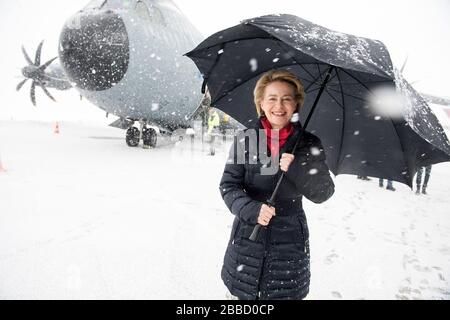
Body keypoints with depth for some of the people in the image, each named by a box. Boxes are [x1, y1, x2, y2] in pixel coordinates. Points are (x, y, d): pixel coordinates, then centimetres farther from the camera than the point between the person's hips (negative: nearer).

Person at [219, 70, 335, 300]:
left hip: (290, 241, 0)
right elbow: (228, 186, -5)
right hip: (248, 236, 0)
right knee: (245, 292, 13)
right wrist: (251, 209, -22)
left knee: (285, 293, 12)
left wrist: (296, 168, -21)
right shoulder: (245, 140, -4)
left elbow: (323, 193, -4)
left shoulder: (308, 145, -2)